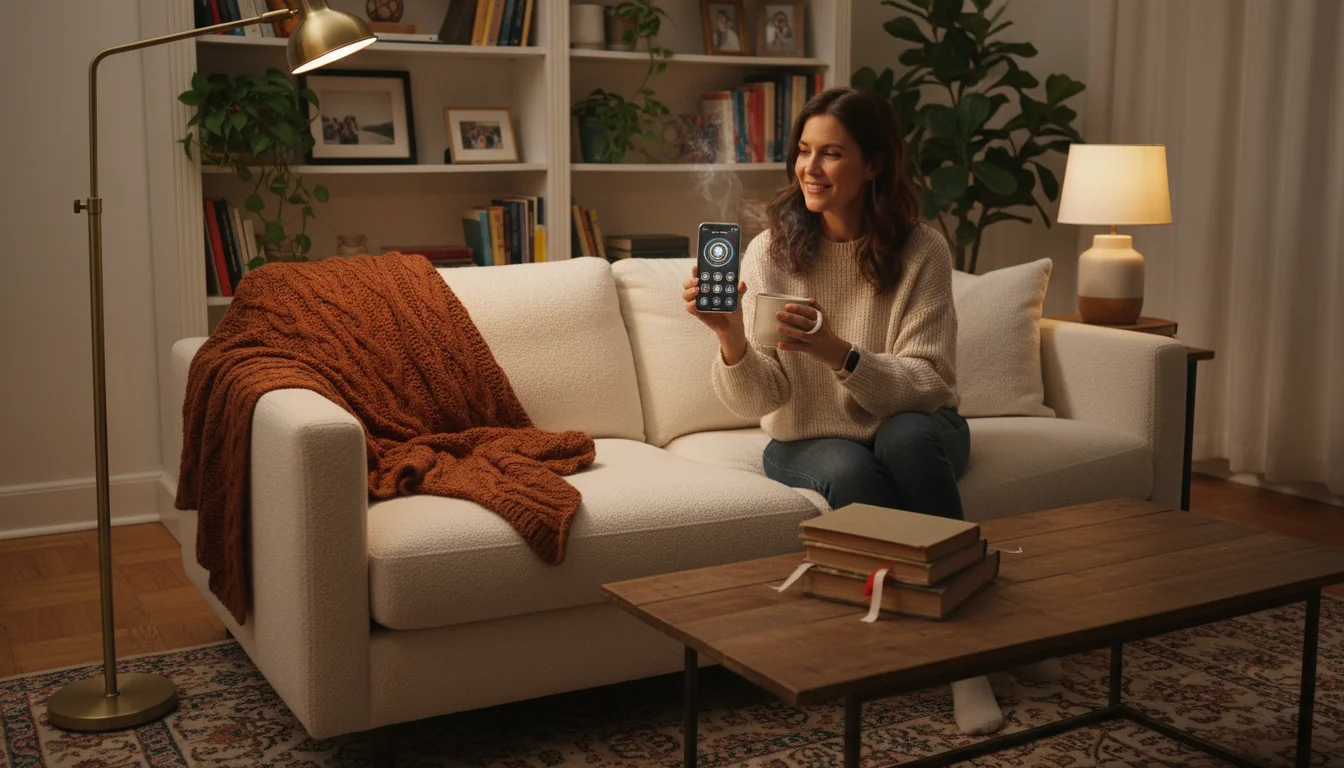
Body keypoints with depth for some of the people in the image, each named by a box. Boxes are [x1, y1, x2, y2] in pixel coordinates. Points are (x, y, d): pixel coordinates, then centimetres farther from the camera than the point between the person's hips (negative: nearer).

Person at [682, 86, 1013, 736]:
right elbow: (758, 400, -13)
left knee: (905, 436, -33)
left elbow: (930, 383, -16)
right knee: (850, 474, -32)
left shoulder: (920, 251, -10)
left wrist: (835, 351, -33)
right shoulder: (771, 252, -8)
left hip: (913, 432, 0)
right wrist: (731, 338, -35)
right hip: (808, 441, 0)